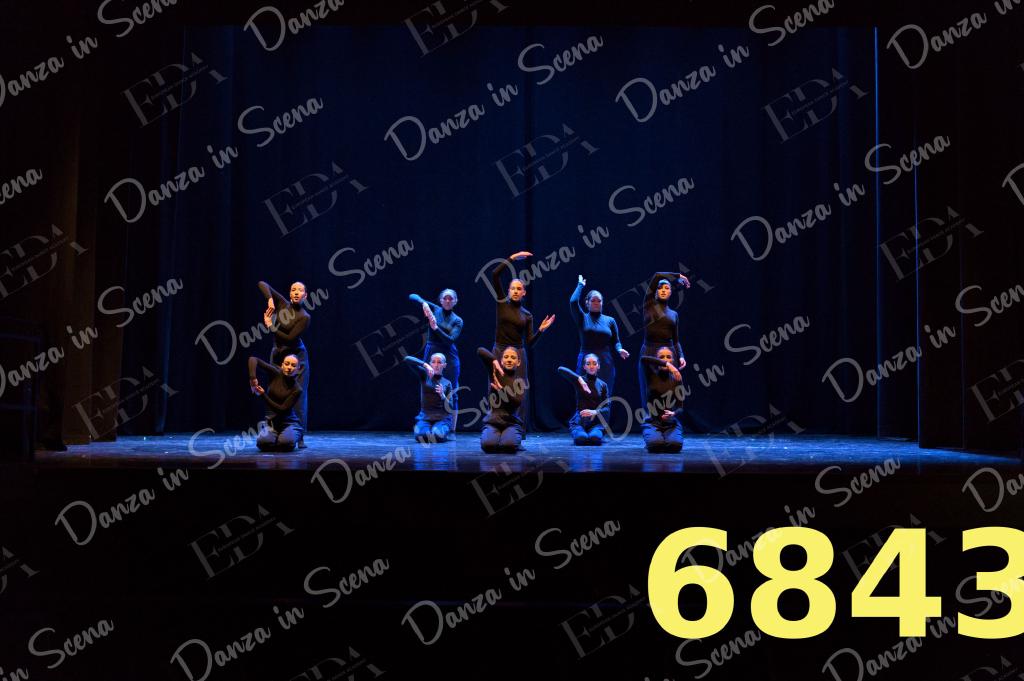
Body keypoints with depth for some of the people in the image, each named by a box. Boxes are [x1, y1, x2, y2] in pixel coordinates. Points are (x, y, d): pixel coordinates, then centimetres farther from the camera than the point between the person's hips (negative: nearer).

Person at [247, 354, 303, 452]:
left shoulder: (297, 389, -12)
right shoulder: (276, 374, -5)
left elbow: (282, 409, -17)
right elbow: (253, 359, -10)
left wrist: (263, 394, -18)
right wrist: (252, 378, -26)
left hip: (289, 423, -2)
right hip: (271, 422, 2)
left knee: (285, 443, -34)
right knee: (263, 442, -30)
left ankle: (294, 435, 3)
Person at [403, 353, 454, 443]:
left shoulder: (447, 383, 10)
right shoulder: (425, 376, 6)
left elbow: (450, 409, 4)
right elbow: (407, 360, -8)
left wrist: (442, 395, -13)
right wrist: (425, 365, -21)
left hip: (442, 419, 1)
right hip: (425, 417, -1)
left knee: (436, 436, -32)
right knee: (421, 436, -33)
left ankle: (443, 430, 3)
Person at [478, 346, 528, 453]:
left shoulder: (521, 382, 9)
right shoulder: (496, 373, 7)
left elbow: (518, 401, -9)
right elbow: (480, 351, -1)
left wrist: (501, 389, -11)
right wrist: (495, 361, -13)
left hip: (512, 422, 0)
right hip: (492, 421, 0)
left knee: (509, 445, -30)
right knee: (488, 445, -30)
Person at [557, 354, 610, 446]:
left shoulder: (603, 385, 10)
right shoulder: (579, 380, 4)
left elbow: (607, 409, 4)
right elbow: (560, 369, -13)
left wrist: (595, 412, -18)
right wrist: (579, 379, -22)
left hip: (596, 422, 0)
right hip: (579, 421, 0)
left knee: (594, 438, -36)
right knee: (582, 438, -34)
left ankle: (598, 434, -13)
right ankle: (578, 434, -12)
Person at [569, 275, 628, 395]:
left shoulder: (610, 320, 12)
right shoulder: (583, 318, 5)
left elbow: (615, 341, 11)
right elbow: (573, 302, -10)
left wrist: (620, 350, -11)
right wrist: (580, 285, 3)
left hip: (606, 364, 2)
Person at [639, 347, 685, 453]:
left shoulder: (676, 379, 3)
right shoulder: (652, 376, -1)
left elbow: (680, 407, -2)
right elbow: (643, 359, -24)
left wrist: (673, 414, -25)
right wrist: (667, 364, -32)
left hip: (671, 423, 1)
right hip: (652, 422, -1)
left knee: (675, 445, -29)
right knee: (656, 444, -31)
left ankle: (668, 437, 8)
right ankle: (652, 437, 7)